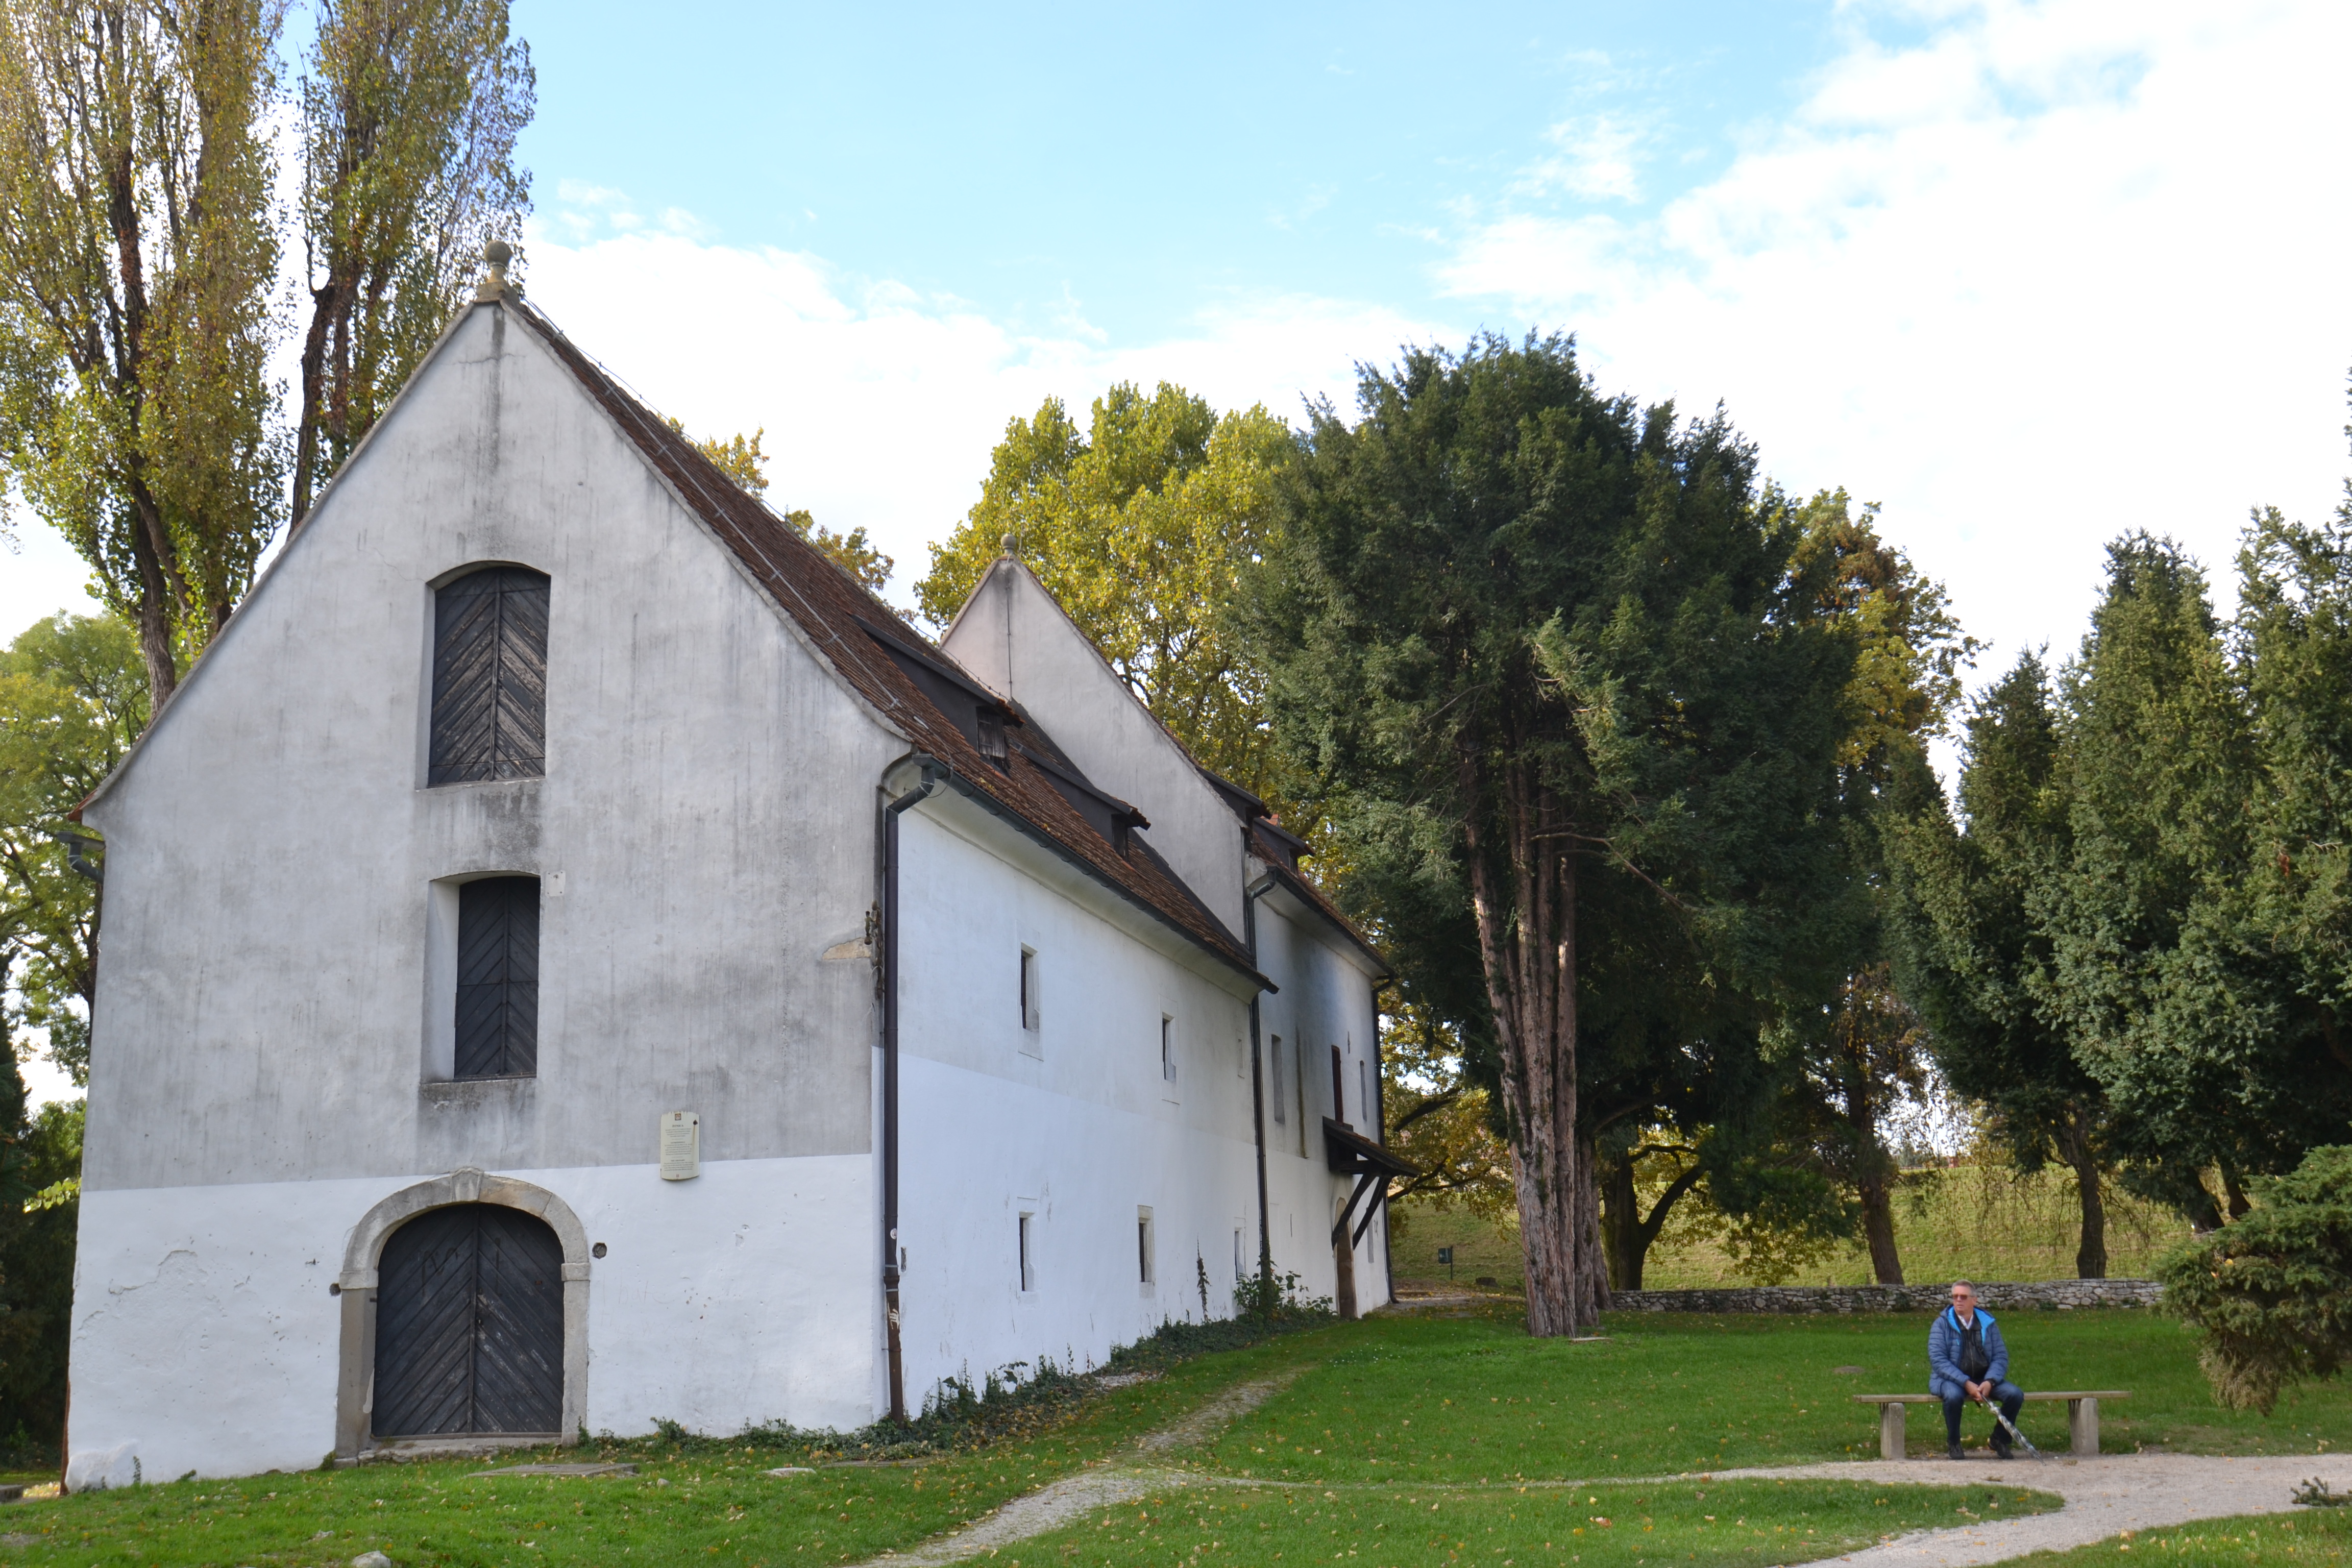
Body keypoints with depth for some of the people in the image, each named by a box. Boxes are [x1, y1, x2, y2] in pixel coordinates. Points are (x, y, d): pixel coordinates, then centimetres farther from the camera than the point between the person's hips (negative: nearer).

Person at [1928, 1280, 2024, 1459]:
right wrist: (1966, 1383, -22)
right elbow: (1937, 1360, -11)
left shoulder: (1988, 1323, 7)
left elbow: (2001, 1356, 3)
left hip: (1985, 1379, 3)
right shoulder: (1942, 1323, -2)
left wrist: (1990, 1381, -17)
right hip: (1952, 1379, -3)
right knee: (1953, 1396, -37)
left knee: (2015, 1394, -20)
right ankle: (1953, 1443, -10)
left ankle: (2000, 1440, 5)